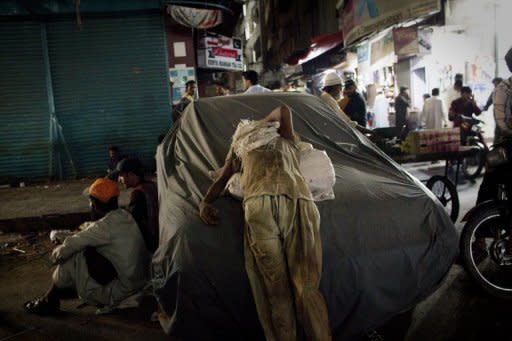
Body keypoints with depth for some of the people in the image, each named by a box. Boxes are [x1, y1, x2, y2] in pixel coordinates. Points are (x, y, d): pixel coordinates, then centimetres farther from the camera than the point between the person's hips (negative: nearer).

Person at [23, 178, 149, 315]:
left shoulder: (105, 226, -22)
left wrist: (56, 254, 9)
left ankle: (48, 303, 15)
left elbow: (72, 244, -12)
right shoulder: (125, 216, 3)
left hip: (120, 292, -8)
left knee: (71, 260, -4)